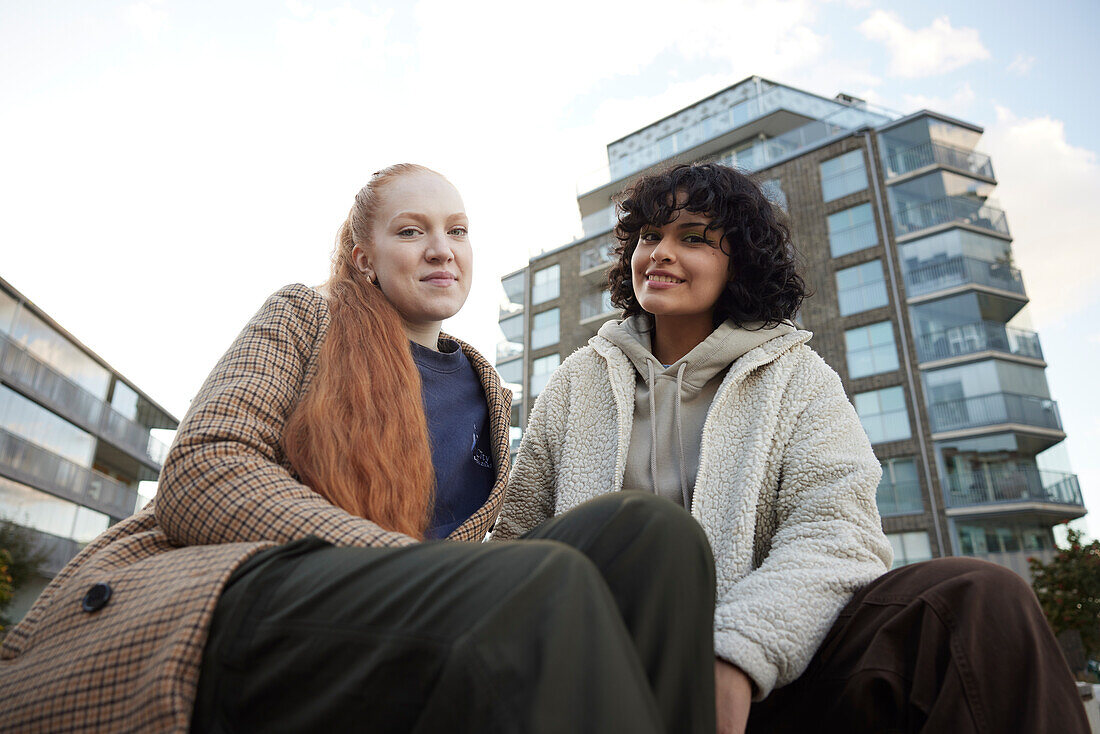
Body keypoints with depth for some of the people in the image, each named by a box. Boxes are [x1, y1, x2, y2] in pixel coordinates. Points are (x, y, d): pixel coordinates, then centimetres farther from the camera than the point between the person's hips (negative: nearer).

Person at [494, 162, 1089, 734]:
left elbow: (836, 533, -8)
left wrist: (735, 657, -26)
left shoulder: (796, 378, 6)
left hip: (766, 673, 1)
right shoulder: (578, 381, 12)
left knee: (981, 601, -22)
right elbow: (520, 533, 8)